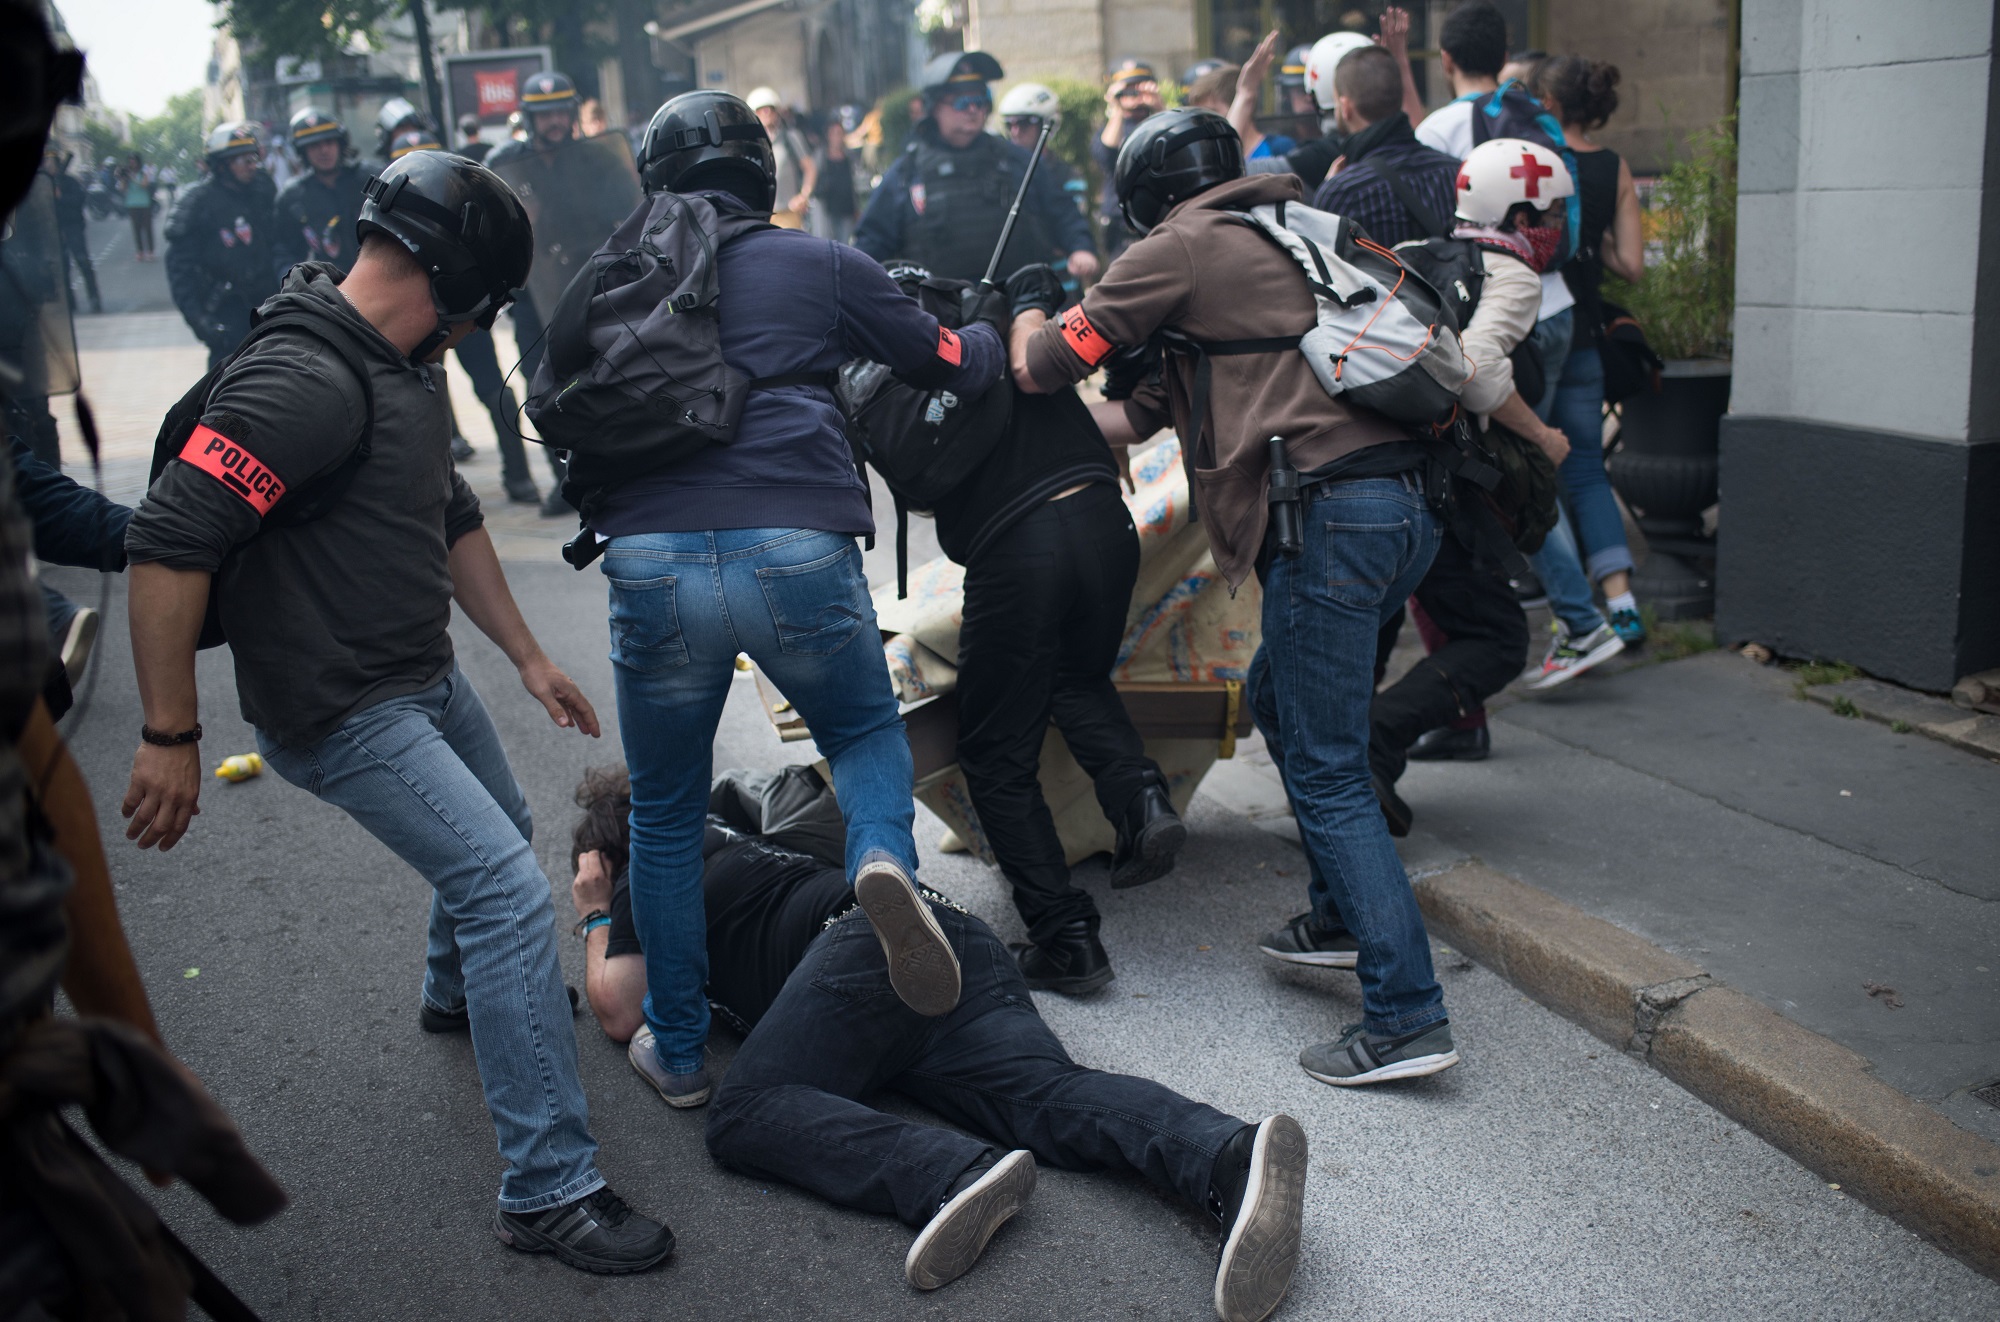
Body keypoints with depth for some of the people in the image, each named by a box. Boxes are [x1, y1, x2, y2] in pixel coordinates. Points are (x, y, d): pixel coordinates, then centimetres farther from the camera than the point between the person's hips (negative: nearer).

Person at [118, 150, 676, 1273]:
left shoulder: (399, 371, 7)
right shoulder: (306, 380, -26)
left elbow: (451, 518, 18)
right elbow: (169, 542, -30)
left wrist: (529, 656, 19)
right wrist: (171, 737, -26)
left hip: (427, 675, 10)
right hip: (344, 712, -10)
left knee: (500, 833, 28)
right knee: (510, 889, -16)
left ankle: (463, 995, 59)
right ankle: (551, 1191, -9)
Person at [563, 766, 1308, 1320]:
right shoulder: (725, 837, 42)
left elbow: (619, 1011, 17)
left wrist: (596, 922, 35)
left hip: (867, 936, -7)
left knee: (745, 1116, -17)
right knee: (1049, 1096, -17)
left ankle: (955, 1173, -42)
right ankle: (1231, 1158, -46)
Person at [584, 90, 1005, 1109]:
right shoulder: (820, 264, 13)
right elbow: (949, 364, 22)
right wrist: (1000, 332, 43)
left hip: (649, 558, 1)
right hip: (796, 550, -1)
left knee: (664, 813, 18)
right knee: (868, 731, 25)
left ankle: (677, 1052, 25)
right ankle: (884, 859, -7)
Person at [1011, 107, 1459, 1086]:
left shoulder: (1179, 250, 3)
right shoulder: (1291, 233, 28)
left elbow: (1042, 370, 6)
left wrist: (1029, 325, 28)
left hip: (1330, 515, -9)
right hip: (1410, 502, 9)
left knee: (1325, 771, -4)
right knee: (1279, 701, 25)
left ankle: (1407, 1015, -5)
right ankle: (1342, 915, 33)